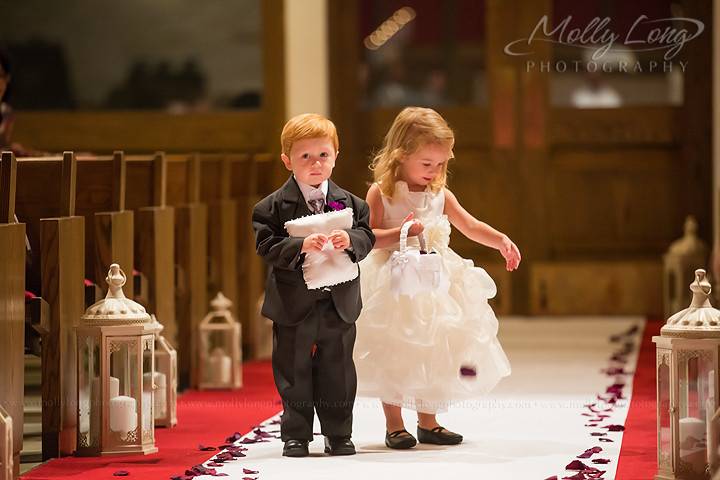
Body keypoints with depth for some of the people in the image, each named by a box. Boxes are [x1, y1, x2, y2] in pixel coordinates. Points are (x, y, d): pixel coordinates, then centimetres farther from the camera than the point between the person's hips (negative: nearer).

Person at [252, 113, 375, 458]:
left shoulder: (351, 203, 3)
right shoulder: (274, 206, -6)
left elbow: (367, 238, 2)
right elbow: (267, 245, -12)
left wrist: (350, 241, -19)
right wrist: (300, 246, -25)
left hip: (339, 304, 2)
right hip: (294, 305, -2)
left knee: (338, 372, 9)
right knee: (294, 373, 6)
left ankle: (338, 434, 20)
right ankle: (296, 436, 15)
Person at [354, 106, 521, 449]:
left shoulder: (440, 195, 5)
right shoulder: (381, 193, -10)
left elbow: (470, 226, 4)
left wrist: (501, 241, -10)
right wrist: (401, 232, -26)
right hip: (393, 280, -5)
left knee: (432, 352, 8)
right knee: (393, 355, 0)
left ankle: (428, 422, 19)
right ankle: (394, 425, 10)